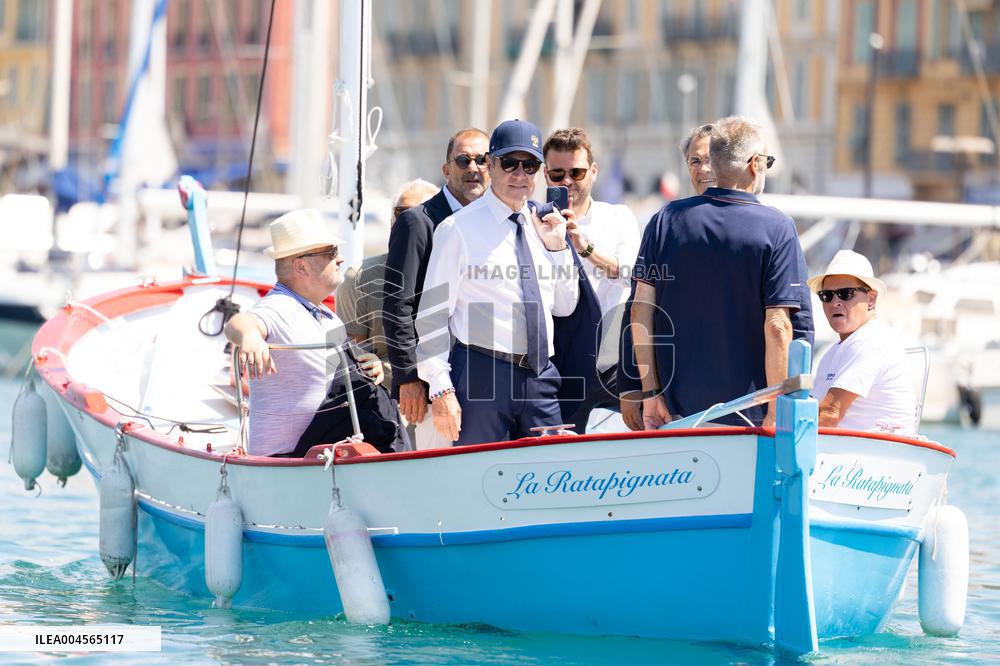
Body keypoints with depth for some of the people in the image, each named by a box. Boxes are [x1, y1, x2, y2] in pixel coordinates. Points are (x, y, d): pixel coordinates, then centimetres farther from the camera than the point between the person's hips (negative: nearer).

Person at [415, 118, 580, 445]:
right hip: (483, 375, -5)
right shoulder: (459, 228, -3)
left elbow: (564, 306, 20)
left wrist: (557, 247, 6)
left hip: (539, 377, 6)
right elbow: (433, 314, -6)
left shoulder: (540, 225, 15)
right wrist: (441, 390, -13)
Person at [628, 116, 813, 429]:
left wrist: (651, 392, 6)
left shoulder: (666, 219, 4)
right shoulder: (777, 228, -7)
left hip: (677, 410, 4)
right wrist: (776, 411, -8)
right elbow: (777, 326, -12)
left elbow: (641, 310, 2)